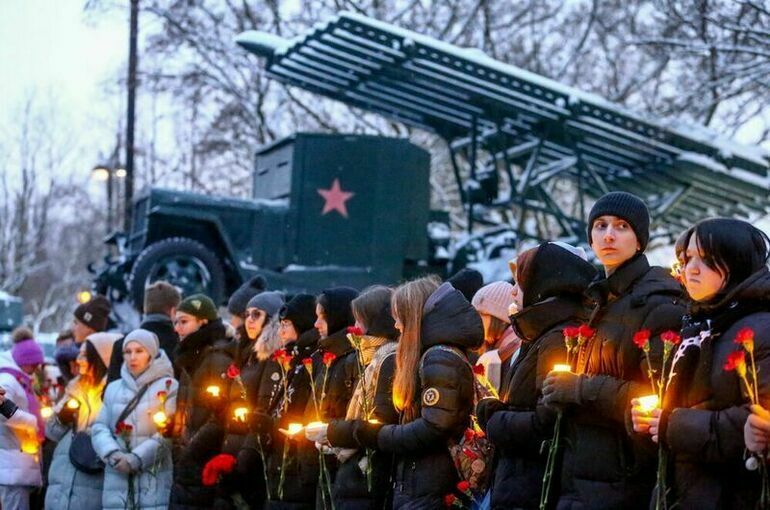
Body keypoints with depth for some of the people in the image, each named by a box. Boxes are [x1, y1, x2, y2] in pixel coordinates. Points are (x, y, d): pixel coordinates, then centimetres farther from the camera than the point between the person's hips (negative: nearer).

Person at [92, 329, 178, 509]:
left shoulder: (169, 386, 3)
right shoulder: (114, 388, 18)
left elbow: (169, 431, -6)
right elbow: (99, 428, 12)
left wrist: (137, 458, -14)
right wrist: (112, 454, -8)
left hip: (154, 481, -4)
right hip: (118, 482, 4)